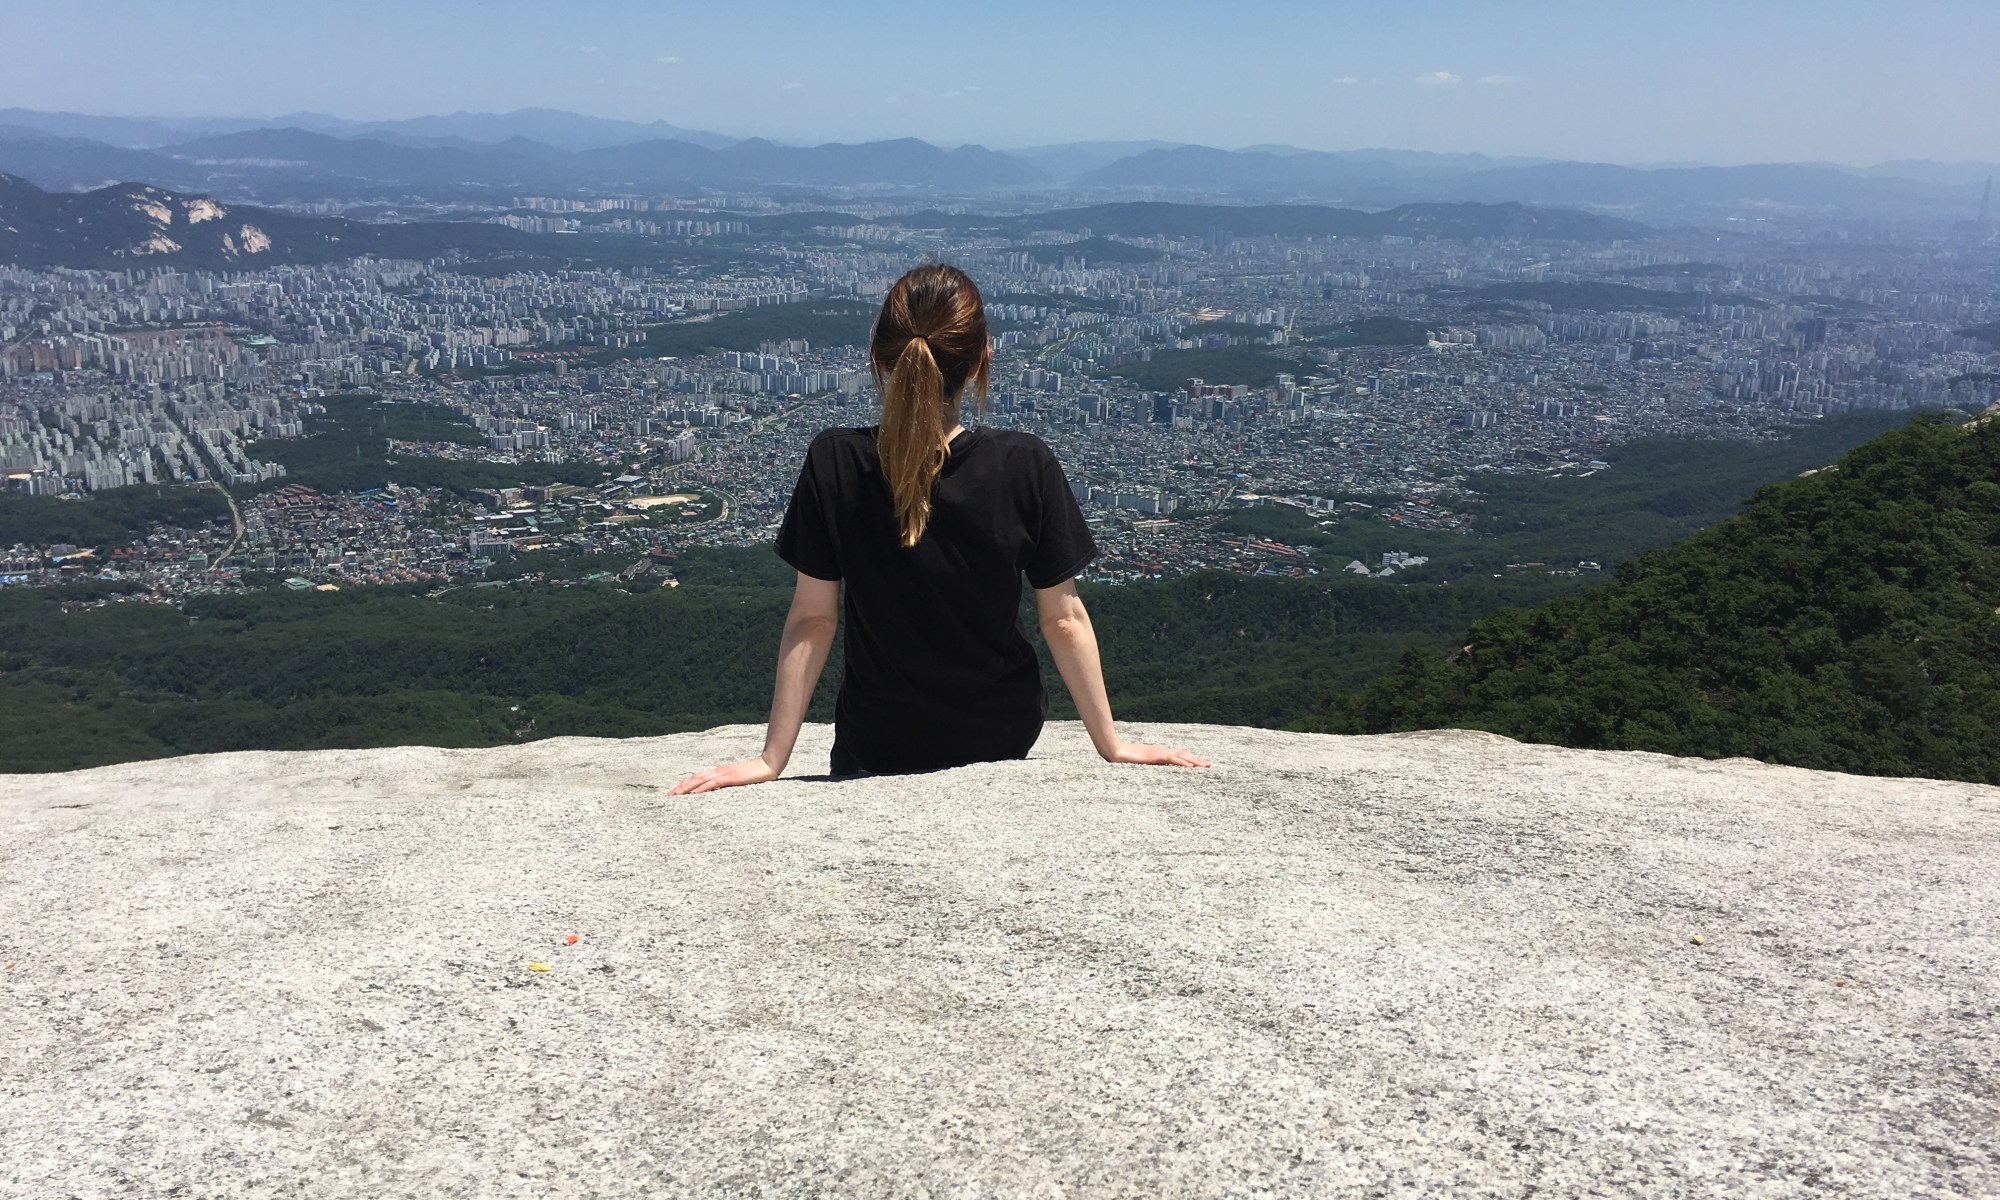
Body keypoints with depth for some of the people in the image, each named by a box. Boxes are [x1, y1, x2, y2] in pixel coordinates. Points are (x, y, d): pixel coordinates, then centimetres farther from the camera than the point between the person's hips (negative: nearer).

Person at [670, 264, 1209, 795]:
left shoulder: (835, 463, -19)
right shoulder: (1026, 465, -19)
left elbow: (812, 620, -15)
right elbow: (1064, 619, -13)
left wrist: (772, 758, -6)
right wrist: (1111, 744, -2)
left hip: (875, 749, 0)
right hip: (1005, 738, 1)